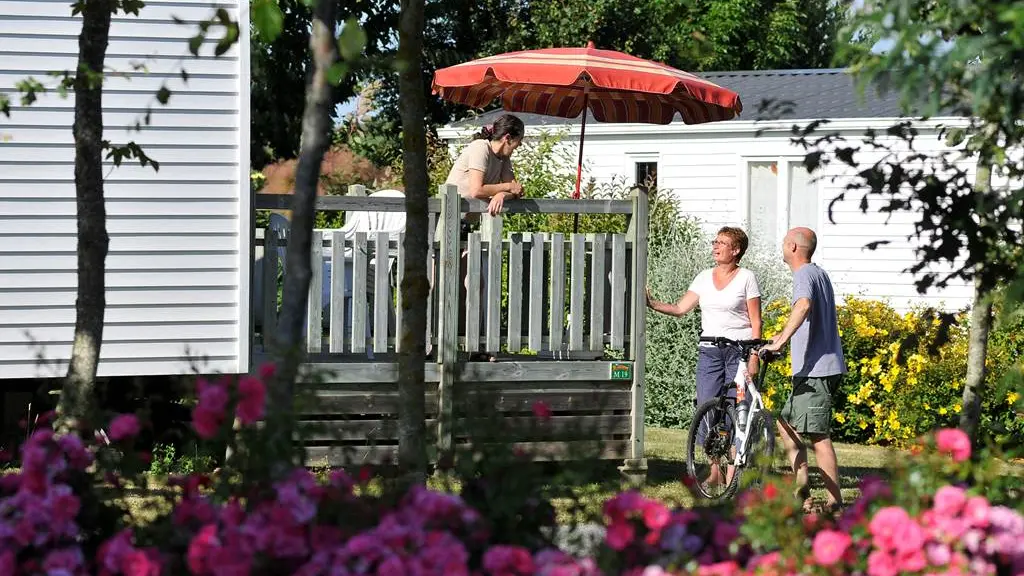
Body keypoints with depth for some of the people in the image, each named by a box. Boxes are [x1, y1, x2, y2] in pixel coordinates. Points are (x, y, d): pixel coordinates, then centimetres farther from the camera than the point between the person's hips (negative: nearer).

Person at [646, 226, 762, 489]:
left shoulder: (746, 278, -1)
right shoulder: (704, 278, 12)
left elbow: (755, 321, -2)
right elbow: (680, 308, 8)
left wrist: (754, 356, -10)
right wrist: (652, 303, -7)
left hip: (738, 349, -4)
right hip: (709, 349, 4)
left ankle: (731, 474, -2)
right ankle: (714, 471, 9)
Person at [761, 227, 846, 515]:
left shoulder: (805, 275, -12)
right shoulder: (819, 273, 21)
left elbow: (803, 306, -34)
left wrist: (780, 342, -39)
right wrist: (783, 336, 38)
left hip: (816, 369, -11)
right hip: (819, 368, 11)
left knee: (818, 436, -10)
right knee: (787, 424, 15)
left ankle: (834, 501, -9)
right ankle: (802, 493, 13)